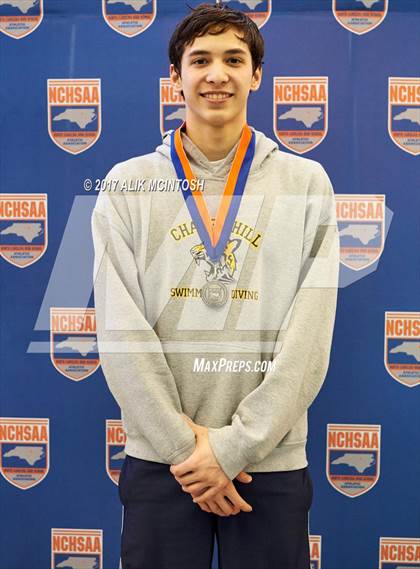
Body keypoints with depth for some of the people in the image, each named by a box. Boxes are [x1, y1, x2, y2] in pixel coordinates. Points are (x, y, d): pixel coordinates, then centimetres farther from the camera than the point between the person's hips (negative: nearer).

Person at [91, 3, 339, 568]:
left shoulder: (306, 182, 1)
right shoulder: (128, 184, 2)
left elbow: (310, 336, -6)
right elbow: (121, 332, -5)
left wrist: (234, 446, -11)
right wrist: (184, 446, -10)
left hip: (272, 461, 0)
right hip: (157, 459, 0)